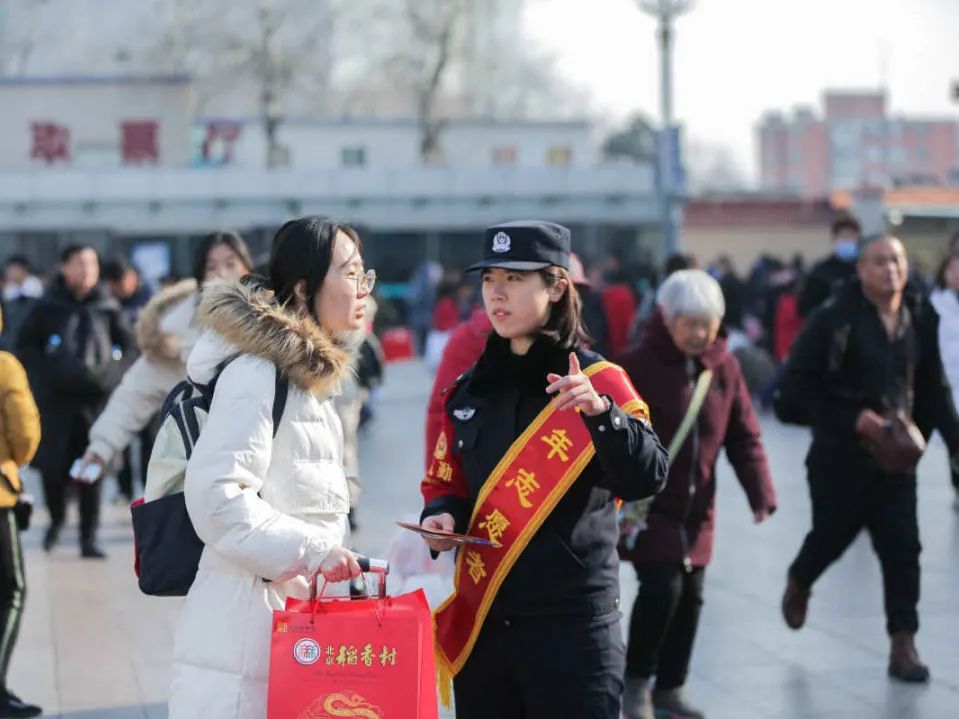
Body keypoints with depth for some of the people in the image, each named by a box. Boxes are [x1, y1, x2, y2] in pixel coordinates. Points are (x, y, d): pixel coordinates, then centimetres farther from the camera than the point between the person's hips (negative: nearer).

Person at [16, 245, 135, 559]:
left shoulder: (108, 308, 3)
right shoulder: (48, 307, 1)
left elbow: (128, 346, 8)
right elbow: (26, 346, 5)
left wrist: (109, 375, -6)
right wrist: (47, 374, -8)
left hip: (97, 400, 0)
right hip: (56, 400, 0)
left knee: (91, 472, 0)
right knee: (53, 467, 1)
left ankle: (89, 538, 8)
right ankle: (56, 520, 29)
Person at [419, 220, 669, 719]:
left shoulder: (598, 379, -5)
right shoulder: (470, 387, 10)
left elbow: (647, 477, -18)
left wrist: (601, 412, -33)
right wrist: (443, 516, -3)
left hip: (570, 625, -5)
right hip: (479, 621, 5)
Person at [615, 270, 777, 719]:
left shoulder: (724, 365, 1)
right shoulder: (636, 364, -15)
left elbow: (743, 434, 4)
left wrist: (760, 493, -5)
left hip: (696, 506, 5)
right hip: (644, 503, -5)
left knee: (691, 594, 7)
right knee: (662, 585, -14)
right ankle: (636, 681, 6)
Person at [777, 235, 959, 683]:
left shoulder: (920, 320, 4)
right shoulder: (833, 319, -12)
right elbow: (798, 387, -12)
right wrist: (854, 419, -18)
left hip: (895, 456, 4)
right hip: (841, 455, -4)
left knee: (903, 547, -2)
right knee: (832, 536, 11)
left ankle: (903, 644, 4)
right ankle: (798, 583, 44)